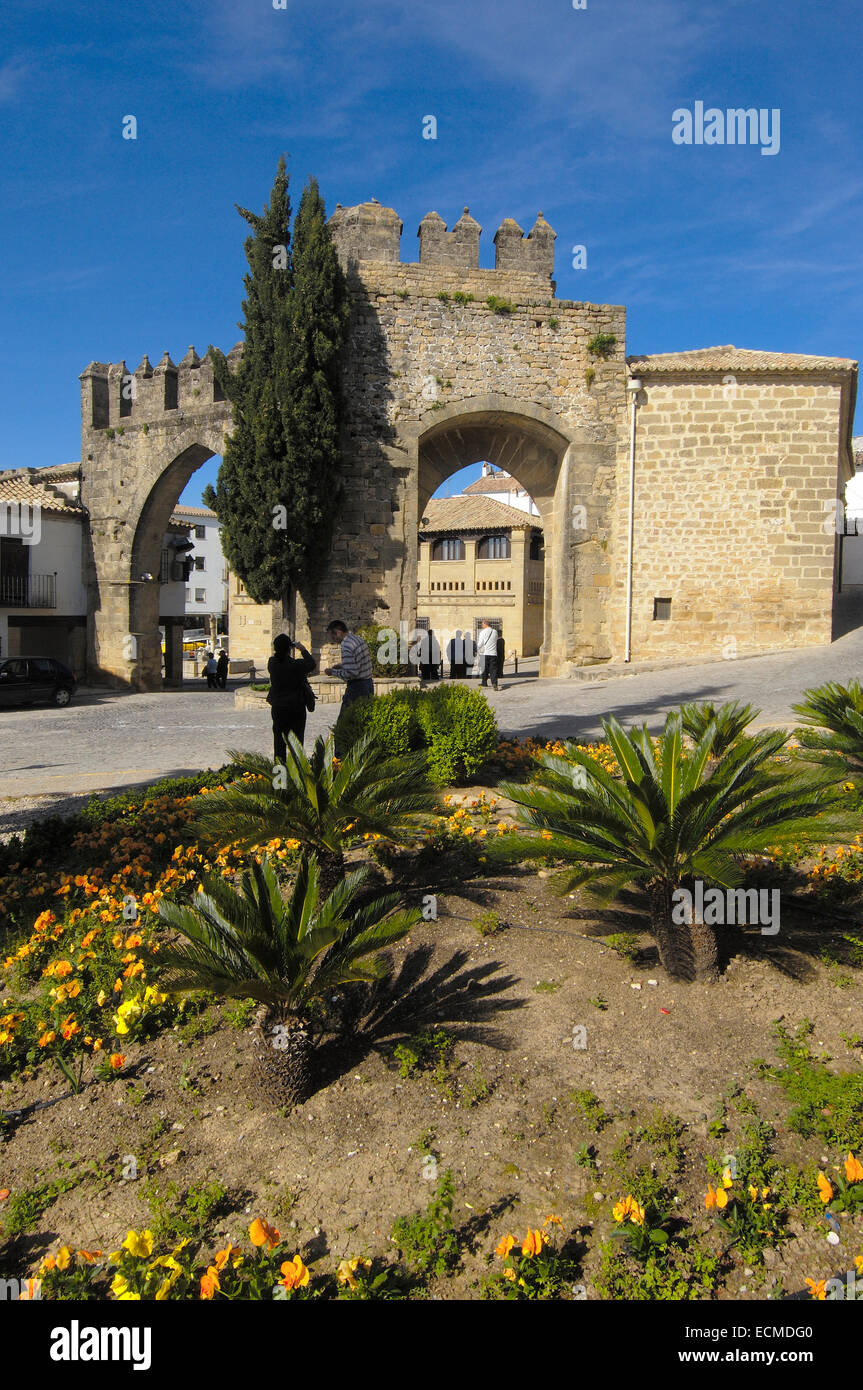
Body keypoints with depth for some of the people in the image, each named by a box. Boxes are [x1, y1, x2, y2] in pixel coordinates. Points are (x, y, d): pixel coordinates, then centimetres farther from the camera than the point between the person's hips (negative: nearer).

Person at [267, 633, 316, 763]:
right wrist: (303, 650, 9)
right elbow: (312, 664, 1)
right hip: (297, 707, -3)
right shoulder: (296, 664, -17)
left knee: (279, 737, 12)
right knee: (297, 738, 9)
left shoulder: (272, 663, -8)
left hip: (278, 707, 3)